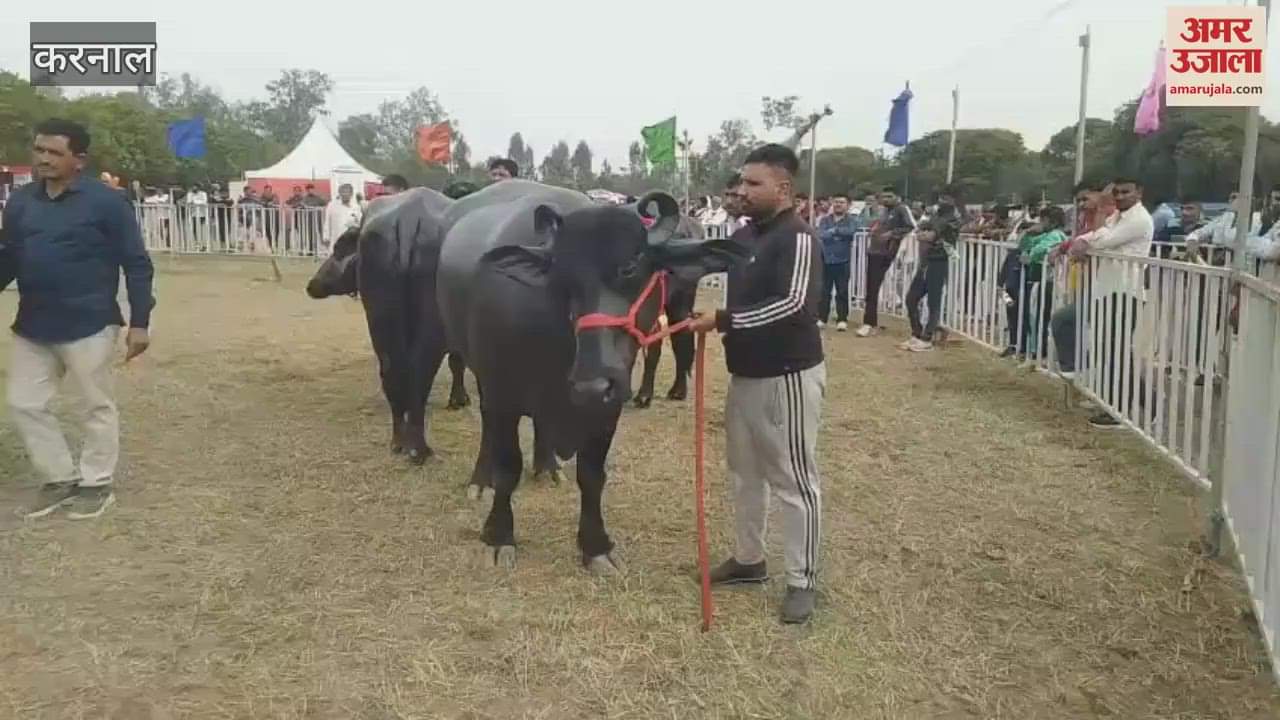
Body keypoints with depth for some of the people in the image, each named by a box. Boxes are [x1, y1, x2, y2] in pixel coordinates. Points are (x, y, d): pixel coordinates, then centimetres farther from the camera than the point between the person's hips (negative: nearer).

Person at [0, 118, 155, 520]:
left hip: (88, 327, -6)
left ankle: (96, 484, 23)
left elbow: (137, 264, -9)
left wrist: (139, 322, -12)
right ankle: (59, 479, 27)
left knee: (96, 408, 7)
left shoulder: (105, 201, -10)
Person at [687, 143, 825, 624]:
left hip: (788, 377, -9)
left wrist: (723, 320, -23)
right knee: (745, 473, 19)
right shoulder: (743, 236, 9)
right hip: (745, 374, 9)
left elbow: (794, 305, -26)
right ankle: (749, 559, 34)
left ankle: (803, 581, 12)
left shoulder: (798, 238, -16)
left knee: (795, 481, 1)